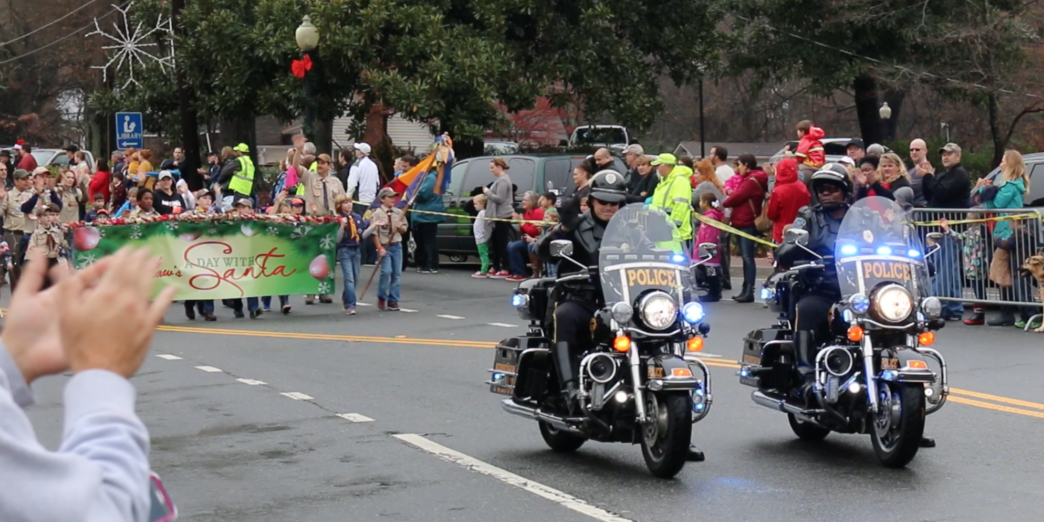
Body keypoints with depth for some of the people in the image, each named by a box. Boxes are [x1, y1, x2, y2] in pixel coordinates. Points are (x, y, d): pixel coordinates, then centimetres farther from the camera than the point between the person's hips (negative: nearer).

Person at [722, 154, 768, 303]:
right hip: (744, 222, 10)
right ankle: (746, 290, 16)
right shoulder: (750, 179, 18)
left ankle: (749, 292, -10)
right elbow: (740, 195, 15)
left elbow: (737, 197, -14)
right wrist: (730, 198, -2)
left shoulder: (752, 181, -15)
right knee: (746, 257, 12)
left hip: (747, 223, -10)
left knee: (748, 257, -10)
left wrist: (723, 204, 2)